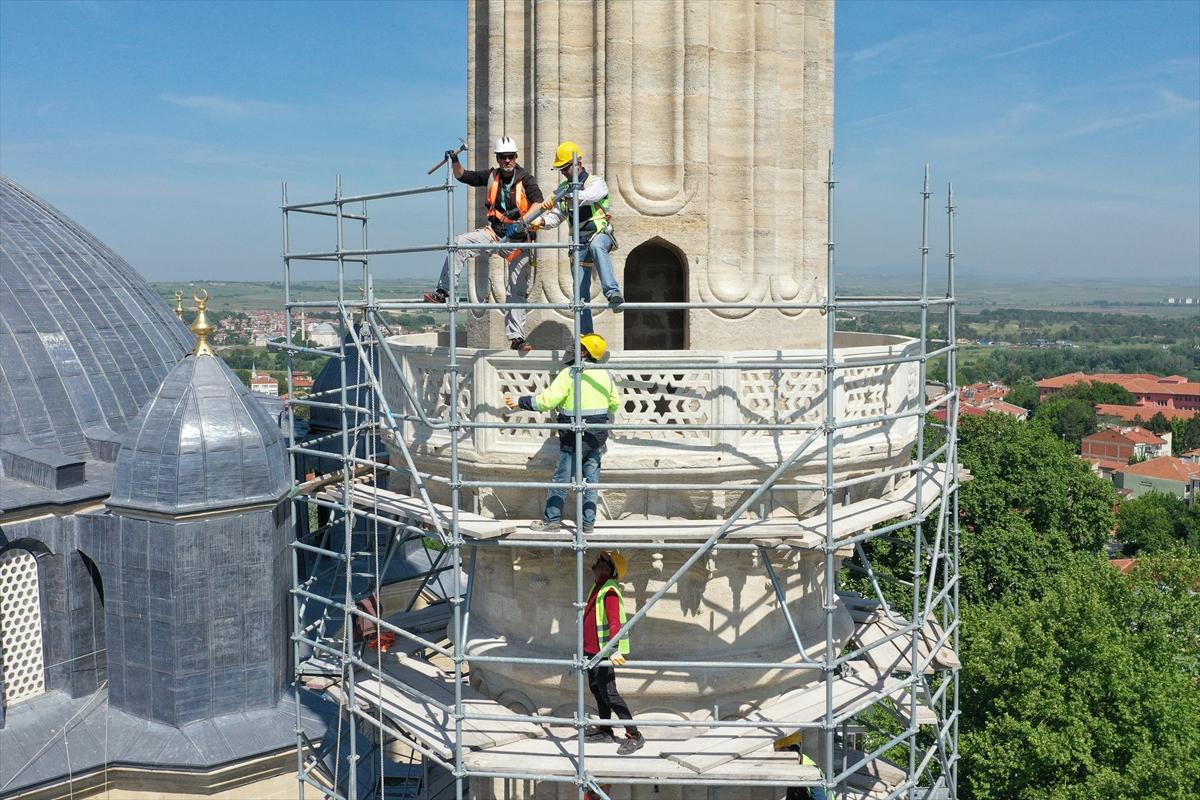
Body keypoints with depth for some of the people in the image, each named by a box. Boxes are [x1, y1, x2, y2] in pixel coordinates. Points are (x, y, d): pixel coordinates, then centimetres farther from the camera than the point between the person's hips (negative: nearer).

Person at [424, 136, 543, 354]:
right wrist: (455, 162, -4)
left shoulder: (525, 179, -7)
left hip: (518, 238, -3)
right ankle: (443, 291, -19)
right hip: (494, 232, 3)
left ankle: (516, 337, 1)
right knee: (459, 244, -22)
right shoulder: (492, 176, 4)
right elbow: (463, 176, 15)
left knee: (518, 291, -3)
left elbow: (538, 203, -22)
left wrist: (523, 223, -36)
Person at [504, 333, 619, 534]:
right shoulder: (605, 374, 4)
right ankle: (588, 522, 12)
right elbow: (615, 402, 14)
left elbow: (547, 400, -17)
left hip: (574, 436, -5)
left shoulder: (569, 374, -13)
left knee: (562, 478, 5)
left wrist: (520, 402, -8)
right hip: (598, 435, 5)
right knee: (591, 479, 9)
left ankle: (552, 519, 11)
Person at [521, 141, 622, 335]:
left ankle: (612, 292, -54)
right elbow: (557, 216, 7)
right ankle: (585, 334, 9)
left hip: (600, 234, -6)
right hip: (579, 242, 6)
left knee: (596, 246, -43)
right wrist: (542, 221, -16)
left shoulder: (596, 183, -6)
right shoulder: (563, 188, 14)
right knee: (580, 292, 2)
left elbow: (587, 196, -29)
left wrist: (561, 197, -43)